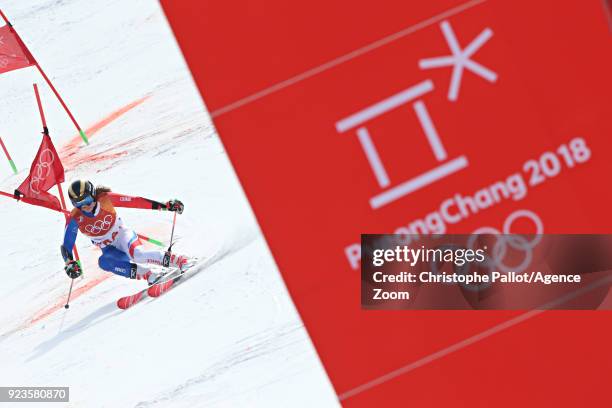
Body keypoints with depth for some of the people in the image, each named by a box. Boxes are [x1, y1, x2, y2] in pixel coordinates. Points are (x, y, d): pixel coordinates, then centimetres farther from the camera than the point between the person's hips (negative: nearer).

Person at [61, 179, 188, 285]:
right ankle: (147, 274, -31)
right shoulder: (75, 219, -17)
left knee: (137, 255, -36)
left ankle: (176, 260, -27)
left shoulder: (105, 199, -20)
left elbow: (136, 201, -20)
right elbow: (66, 246, -13)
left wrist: (166, 206, -22)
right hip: (109, 249, 3)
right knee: (103, 262, -33)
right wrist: (70, 264, -33)